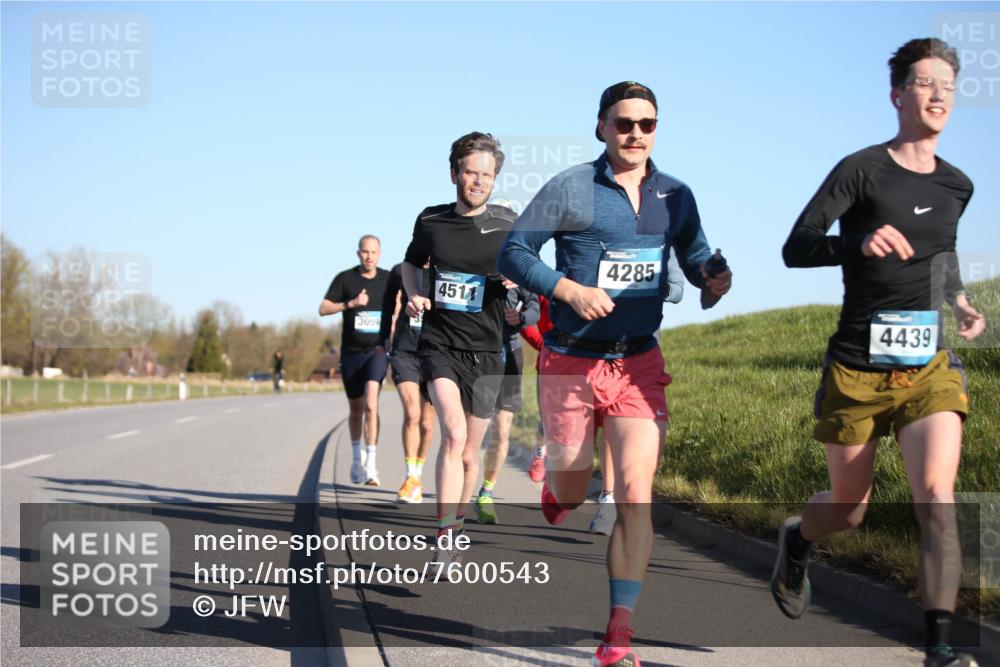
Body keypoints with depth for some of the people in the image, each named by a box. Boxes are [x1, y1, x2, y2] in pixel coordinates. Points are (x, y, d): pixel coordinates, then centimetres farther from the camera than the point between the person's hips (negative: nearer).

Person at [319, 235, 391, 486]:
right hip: (351, 352, 2)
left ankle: (371, 464, -22)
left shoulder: (389, 279, 3)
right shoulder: (345, 278, 0)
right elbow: (323, 308, -2)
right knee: (356, 409, 13)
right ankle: (356, 456, 36)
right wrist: (350, 303, -16)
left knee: (371, 404, -21)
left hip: (377, 350, -1)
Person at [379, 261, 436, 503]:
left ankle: (418, 474, 26)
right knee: (411, 413, -18)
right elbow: (389, 305, 20)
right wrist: (382, 341, 23)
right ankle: (411, 478, -9)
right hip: (404, 352, 0)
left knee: (427, 422, 6)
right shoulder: (400, 272, 4)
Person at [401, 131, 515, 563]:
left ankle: (456, 528, 33)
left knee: (468, 455, 9)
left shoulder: (508, 225, 0)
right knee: (454, 434, -24)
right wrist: (413, 294, 1)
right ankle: (444, 541, -22)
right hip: (439, 345, -1)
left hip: (485, 353, 1)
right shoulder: (431, 220, 3)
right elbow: (411, 262, 21)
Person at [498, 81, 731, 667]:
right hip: (572, 362, -2)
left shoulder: (676, 196, 5)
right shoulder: (571, 189, -7)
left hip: (640, 363, 2)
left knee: (636, 493, -13)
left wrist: (714, 281, -10)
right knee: (571, 495, 12)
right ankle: (551, 483, 53)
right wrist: (571, 290, -20)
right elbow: (514, 253, -6)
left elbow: (697, 261, 14)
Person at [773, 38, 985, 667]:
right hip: (858, 367, -3)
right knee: (849, 508, 10)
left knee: (936, 493, -18)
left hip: (929, 367, 3)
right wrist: (860, 243, -31)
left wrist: (961, 302, 10)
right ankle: (797, 540, 46)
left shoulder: (957, 186, 9)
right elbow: (795, 248, -13)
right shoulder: (861, 170, -7)